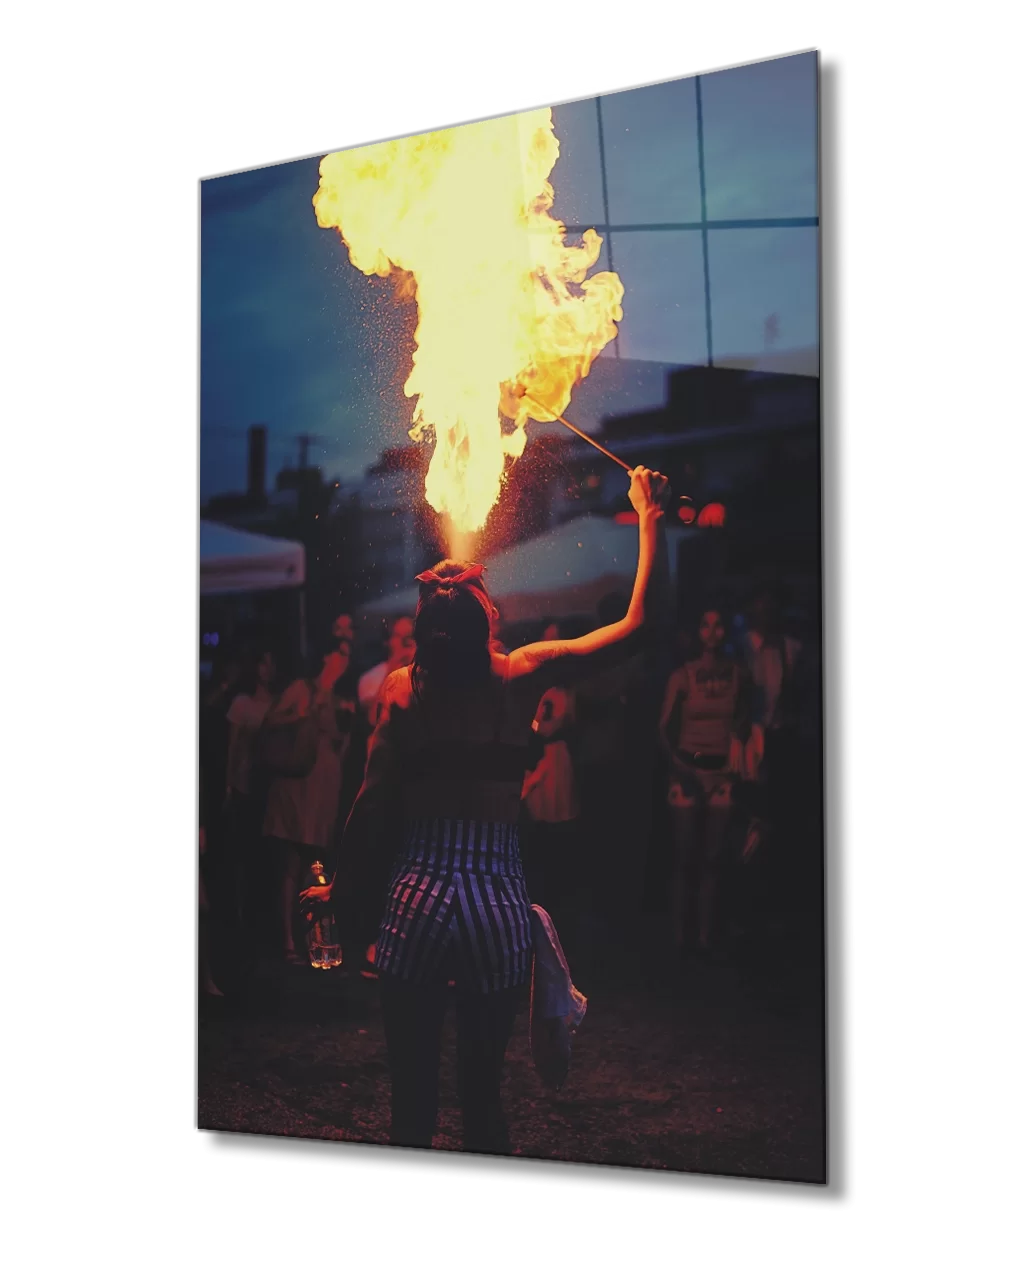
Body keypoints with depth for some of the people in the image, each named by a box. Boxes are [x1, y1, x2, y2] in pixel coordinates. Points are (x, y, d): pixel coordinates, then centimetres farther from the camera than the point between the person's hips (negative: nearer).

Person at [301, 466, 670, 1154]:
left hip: (417, 900, 0)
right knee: (484, 1094, 14)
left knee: (412, 1098, 10)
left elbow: (373, 801, -2)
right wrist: (650, 517, 16)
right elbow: (635, 622, 5)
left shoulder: (403, 687, -3)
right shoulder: (521, 675, -4)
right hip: (498, 904, 0)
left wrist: (339, 884, 13)